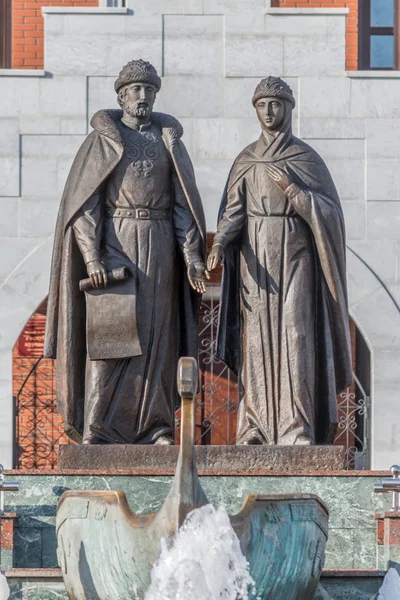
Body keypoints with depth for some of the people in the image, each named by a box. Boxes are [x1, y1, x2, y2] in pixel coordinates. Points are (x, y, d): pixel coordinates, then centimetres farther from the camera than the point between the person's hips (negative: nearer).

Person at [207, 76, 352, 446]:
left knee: (294, 336, -12)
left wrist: (291, 189, -17)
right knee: (257, 339, -1)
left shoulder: (307, 158, 1)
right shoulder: (246, 160, 9)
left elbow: (330, 211, -4)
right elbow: (233, 211, 1)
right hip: (255, 257, 3)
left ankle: (298, 430, -13)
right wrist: (219, 245, -18)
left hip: (294, 256, -3)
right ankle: (256, 426, 3)